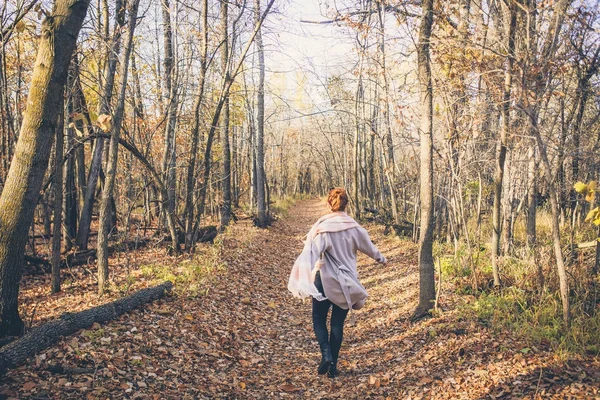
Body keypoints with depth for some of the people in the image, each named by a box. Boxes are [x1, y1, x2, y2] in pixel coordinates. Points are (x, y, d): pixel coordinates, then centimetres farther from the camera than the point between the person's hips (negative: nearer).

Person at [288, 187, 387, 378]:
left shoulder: (322, 226, -11)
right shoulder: (353, 227, -2)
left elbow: (313, 250, -25)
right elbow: (369, 247, 14)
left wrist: (308, 274, -32)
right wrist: (381, 259, 33)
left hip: (325, 281, -3)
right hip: (346, 283, 3)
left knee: (319, 319, 12)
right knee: (338, 323, 12)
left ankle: (326, 354, -9)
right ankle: (333, 365, 13)